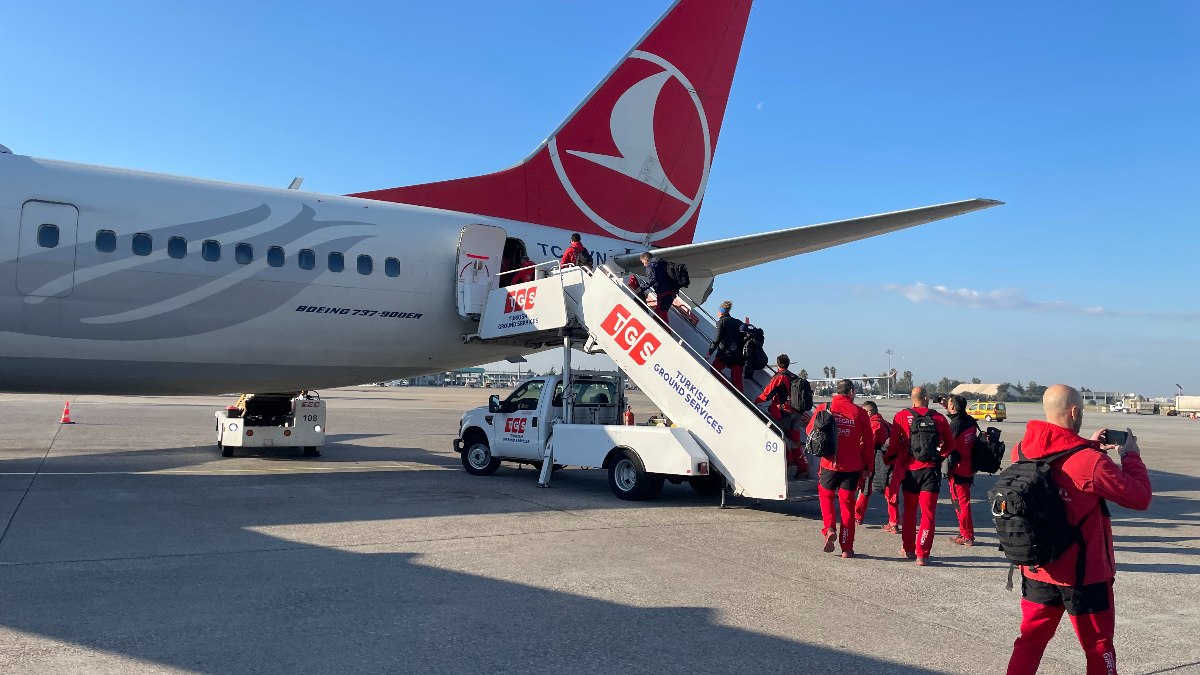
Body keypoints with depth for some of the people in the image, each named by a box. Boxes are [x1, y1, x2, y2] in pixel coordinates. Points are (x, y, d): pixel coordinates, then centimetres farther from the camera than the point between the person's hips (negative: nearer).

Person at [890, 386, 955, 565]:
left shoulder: (902, 416, -4)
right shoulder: (939, 418, 0)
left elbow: (894, 444, -6)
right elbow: (950, 445, 7)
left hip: (910, 469, 0)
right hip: (932, 470, 0)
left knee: (909, 510, 17)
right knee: (928, 512, 3)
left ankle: (908, 549, 24)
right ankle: (922, 554, -2)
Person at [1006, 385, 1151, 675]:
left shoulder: (1022, 451, -6)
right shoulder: (1091, 462, -24)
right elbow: (1140, 497, -11)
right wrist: (1131, 455, 1)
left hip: (1036, 570, 5)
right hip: (1084, 575, -4)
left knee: (1030, 640, 16)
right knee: (1099, 649, 15)